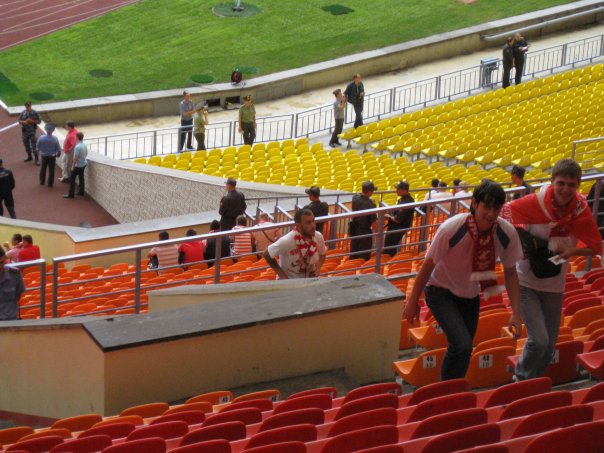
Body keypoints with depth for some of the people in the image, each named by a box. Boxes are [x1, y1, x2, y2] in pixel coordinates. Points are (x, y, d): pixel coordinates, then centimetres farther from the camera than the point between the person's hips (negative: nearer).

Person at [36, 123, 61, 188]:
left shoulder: (41, 138, -20)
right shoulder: (55, 139, -23)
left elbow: (37, 146, -6)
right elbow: (58, 148, -14)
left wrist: (40, 152, 16)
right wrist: (58, 154, 8)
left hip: (44, 156, 2)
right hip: (52, 157, -2)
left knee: (43, 169, 22)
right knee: (51, 170, 13)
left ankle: (42, 182, 34)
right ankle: (50, 183, 21)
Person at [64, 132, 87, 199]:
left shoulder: (77, 147, -26)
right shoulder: (85, 145, -2)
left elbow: (75, 158, -24)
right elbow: (86, 153, 14)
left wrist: (73, 166, -16)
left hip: (78, 165, -8)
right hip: (83, 164, 8)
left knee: (72, 179, 0)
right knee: (81, 178, 19)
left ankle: (71, 194, 1)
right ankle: (81, 192, 28)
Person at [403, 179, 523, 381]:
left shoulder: (507, 233, -20)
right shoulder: (452, 228, -31)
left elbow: (510, 272, -4)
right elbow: (428, 265, -18)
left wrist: (516, 312, -9)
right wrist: (413, 302, -9)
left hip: (471, 295, 5)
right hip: (441, 291, -5)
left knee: (462, 351, 10)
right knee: (462, 345, -22)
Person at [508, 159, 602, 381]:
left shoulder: (581, 210, -10)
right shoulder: (535, 203, -19)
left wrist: (571, 251, -21)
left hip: (554, 286, 4)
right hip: (526, 282, -4)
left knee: (549, 348, 10)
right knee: (539, 340, -16)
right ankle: (521, 379, 10)